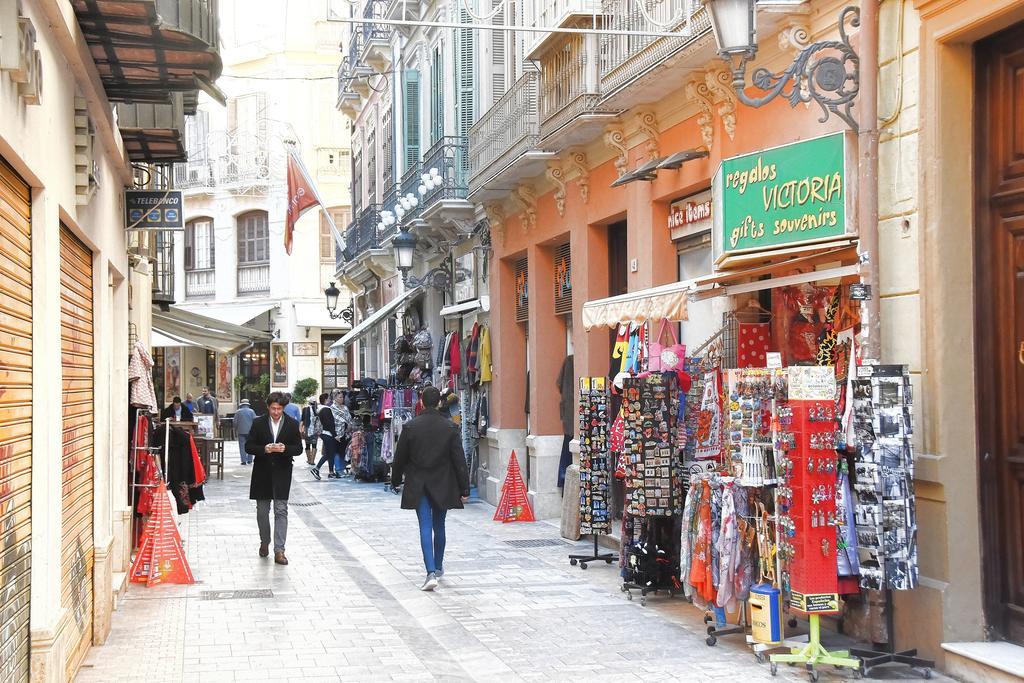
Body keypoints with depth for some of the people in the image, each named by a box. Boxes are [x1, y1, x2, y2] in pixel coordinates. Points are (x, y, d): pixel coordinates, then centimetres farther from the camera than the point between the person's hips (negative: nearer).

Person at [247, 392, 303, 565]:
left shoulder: (292, 424, -1)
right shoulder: (258, 423, -1)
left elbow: (298, 448, 2)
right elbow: (248, 446, 0)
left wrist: (285, 449, -19)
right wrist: (264, 449, -19)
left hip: (282, 473, -1)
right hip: (262, 473, 1)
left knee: (281, 511, -7)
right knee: (262, 511, 11)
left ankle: (279, 551, -8)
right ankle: (264, 542, 31)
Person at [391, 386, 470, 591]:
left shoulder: (410, 427, -7)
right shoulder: (450, 427, -7)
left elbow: (400, 457, 1)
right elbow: (459, 460, -6)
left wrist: (396, 480, 16)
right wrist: (464, 489, -1)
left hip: (418, 486, -1)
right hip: (442, 486, 1)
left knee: (426, 528, -4)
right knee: (439, 526, 17)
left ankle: (431, 573, -16)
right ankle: (438, 567, 33)